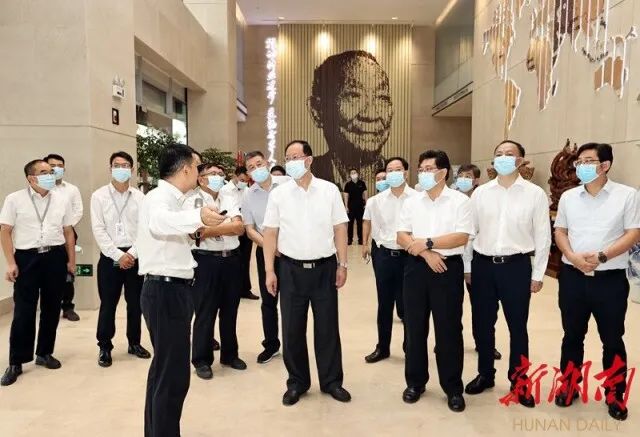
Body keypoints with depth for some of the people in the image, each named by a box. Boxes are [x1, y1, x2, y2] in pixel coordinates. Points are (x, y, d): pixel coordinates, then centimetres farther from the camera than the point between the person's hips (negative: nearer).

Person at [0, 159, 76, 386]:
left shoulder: (62, 200, 7)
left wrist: (71, 261, 8)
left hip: (56, 257, 3)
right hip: (26, 258, -3)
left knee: (52, 308, 10)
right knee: (23, 311, 0)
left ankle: (44, 353, 26)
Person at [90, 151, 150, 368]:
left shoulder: (139, 197, 5)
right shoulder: (99, 196, 0)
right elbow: (98, 230, -6)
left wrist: (132, 253, -10)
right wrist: (118, 255, -12)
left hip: (135, 256, 2)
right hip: (110, 256, -2)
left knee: (135, 303, 10)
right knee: (108, 304, 4)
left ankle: (134, 343, 25)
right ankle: (104, 347, 18)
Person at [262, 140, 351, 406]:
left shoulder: (330, 190, 0)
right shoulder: (278, 194, 1)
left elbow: (340, 229, 2)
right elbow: (270, 233, 2)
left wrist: (343, 265, -1)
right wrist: (270, 271, -3)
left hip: (324, 267, 0)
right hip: (291, 269, 1)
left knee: (327, 327, 9)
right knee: (292, 329, 9)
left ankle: (331, 381, 26)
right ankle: (297, 382, 26)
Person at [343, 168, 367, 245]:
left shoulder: (362, 183, 1)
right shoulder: (348, 184, -1)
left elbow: (365, 194, 5)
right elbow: (346, 196, 0)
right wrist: (346, 207, -4)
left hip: (360, 206, 1)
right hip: (351, 206, 0)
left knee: (360, 223, 6)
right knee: (350, 223, 3)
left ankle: (360, 239, 14)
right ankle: (350, 239, 10)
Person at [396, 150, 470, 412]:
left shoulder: (459, 201, -2)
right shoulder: (411, 202, 8)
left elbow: (462, 237, -12)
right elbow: (402, 237, 1)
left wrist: (427, 242, -14)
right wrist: (425, 253, -13)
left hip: (448, 268, -3)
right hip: (416, 267, 3)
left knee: (449, 328, 5)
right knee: (415, 327, 10)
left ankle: (453, 388, 20)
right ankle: (415, 382, 25)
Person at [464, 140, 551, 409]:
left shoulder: (535, 194, -2)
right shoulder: (480, 193, 3)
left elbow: (543, 237, 0)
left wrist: (537, 275, -1)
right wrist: (466, 267, 5)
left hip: (517, 266, -2)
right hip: (483, 265, 2)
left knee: (518, 327, 10)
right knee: (482, 325, 12)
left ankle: (518, 381, 28)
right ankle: (485, 374, 32)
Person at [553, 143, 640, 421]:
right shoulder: (568, 197, 7)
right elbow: (560, 231, 9)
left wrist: (601, 256, -19)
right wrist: (573, 257, -9)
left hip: (610, 279, -3)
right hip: (572, 277, 3)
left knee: (612, 340, 9)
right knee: (572, 336, 13)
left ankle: (615, 395, 26)